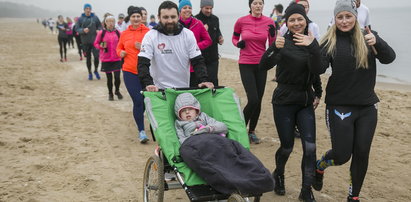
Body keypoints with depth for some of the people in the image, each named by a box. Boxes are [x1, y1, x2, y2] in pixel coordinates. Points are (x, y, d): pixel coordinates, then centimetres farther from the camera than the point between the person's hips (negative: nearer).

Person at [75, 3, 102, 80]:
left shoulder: (95, 17, 3)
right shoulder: (80, 19, 2)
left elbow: (100, 26, 9)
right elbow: (77, 29, 1)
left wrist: (98, 30, -12)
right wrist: (83, 30, -18)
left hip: (95, 41, -1)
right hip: (85, 42, 1)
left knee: (96, 56, -10)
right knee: (88, 58, 9)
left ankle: (96, 70, 15)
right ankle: (90, 73, 24)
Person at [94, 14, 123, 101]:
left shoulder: (118, 32, 1)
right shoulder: (101, 33, -3)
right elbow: (96, 43, 5)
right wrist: (101, 46, -14)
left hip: (117, 59, 1)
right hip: (106, 59, -1)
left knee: (117, 77, -6)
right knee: (109, 77, 7)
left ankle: (117, 91, 21)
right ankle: (110, 93, 26)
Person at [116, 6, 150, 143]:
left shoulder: (149, 32, -2)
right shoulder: (124, 34, 6)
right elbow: (119, 47, 22)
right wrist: (121, 52, 1)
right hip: (130, 72, 1)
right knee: (138, 101, -4)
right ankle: (141, 131, 4)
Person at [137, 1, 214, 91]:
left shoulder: (188, 34, -1)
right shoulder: (150, 36, -7)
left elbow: (198, 61, -1)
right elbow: (143, 64, -13)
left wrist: (204, 80, -18)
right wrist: (148, 84, -29)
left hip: (184, 89, 2)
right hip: (159, 90, -2)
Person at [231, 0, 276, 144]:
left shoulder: (269, 22, -1)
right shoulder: (241, 21, -5)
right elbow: (234, 38, 11)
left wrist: (273, 35, -14)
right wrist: (238, 44, -10)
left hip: (261, 64, 3)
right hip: (246, 64, -3)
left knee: (258, 101, 7)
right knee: (253, 100, -13)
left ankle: (252, 131, 25)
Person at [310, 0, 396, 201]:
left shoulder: (368, 37, 2)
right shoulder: (330, 42, -4)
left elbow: (389, 58, -11)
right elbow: (319, 69, -15)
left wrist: (377, 42, -31)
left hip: (367, 106, 3)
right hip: (339, 106, -3)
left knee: (362, 153, 6)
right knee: (341, 155, -4)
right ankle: (319, 167, 30)